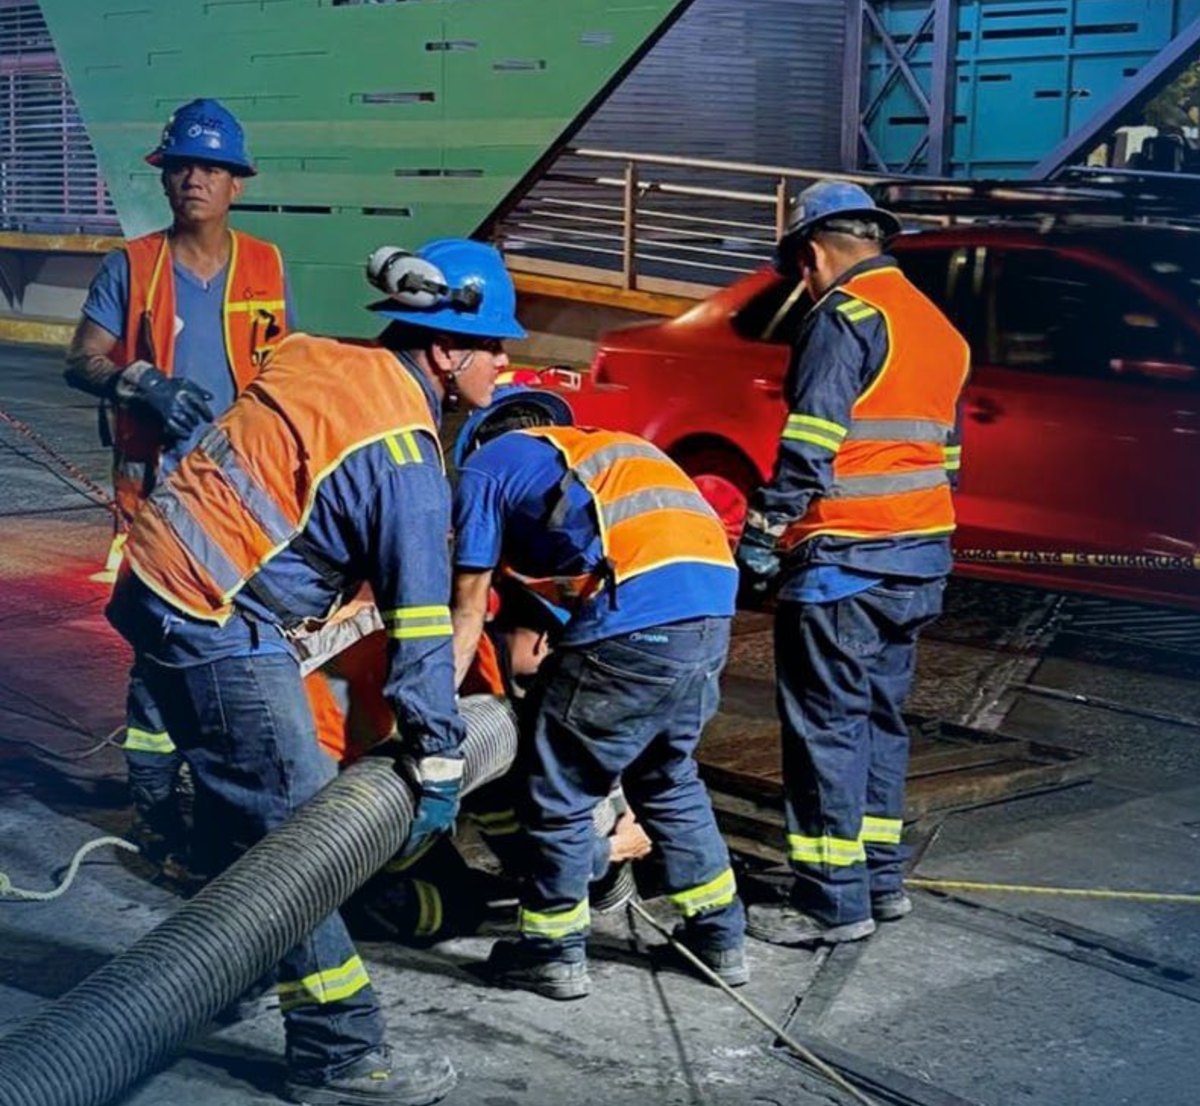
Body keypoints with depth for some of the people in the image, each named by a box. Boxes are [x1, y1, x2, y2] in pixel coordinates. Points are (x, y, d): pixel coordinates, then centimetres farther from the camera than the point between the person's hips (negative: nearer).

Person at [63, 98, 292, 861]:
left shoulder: (266, 268, 9)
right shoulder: (131, 267, 4)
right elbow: (81, 362, -2)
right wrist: (143, 385, -21)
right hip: (158, 489, -2)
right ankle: (155, 803, 8)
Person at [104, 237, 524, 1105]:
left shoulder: (321, 362, 7)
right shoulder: (401, 448, -17)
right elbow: (420, 621, -15)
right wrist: (440, 763, -10)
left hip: (165, 581, 9)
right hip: (214, 621, -9)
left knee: (252, 806, 22)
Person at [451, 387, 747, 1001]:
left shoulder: (487, 464, 16)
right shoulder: (604, 445, 35)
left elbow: (469, 609, 13)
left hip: (636, 618, -7)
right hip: (714, 609, 7)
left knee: (558, 789, 10)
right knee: (669, 778, 27)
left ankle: (553, 952, 22)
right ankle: (719, 934, 34)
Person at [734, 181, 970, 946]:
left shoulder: (844, 316, -11)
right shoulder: (937, 326, 17)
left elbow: (810, 445, -20)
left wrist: (762, 536, -17)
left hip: (843, 558, -9)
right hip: (920, 553, 9)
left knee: (827, 725, -3)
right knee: (879, 716, 17)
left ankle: (834, 901, 1)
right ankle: (882, 878, 24)